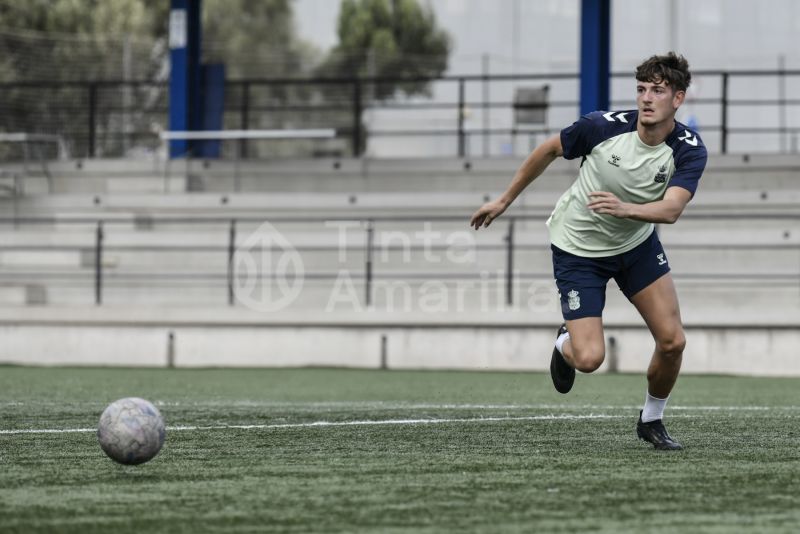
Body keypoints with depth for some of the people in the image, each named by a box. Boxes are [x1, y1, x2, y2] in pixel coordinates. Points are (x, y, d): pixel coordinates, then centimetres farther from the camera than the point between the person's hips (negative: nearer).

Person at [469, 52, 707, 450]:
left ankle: (651, 420, 19)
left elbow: (671, 209, -34)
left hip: (637, 242, 3)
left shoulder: (690, 150, -19)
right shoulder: (603, 126, -23)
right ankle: (565, 344, 25)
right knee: (589, 358, -14)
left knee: (672, 341, -8)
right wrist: (504, 201, 4)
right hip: (578, 248, -2)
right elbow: (549, 151, -5)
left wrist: (625, 208, -53)